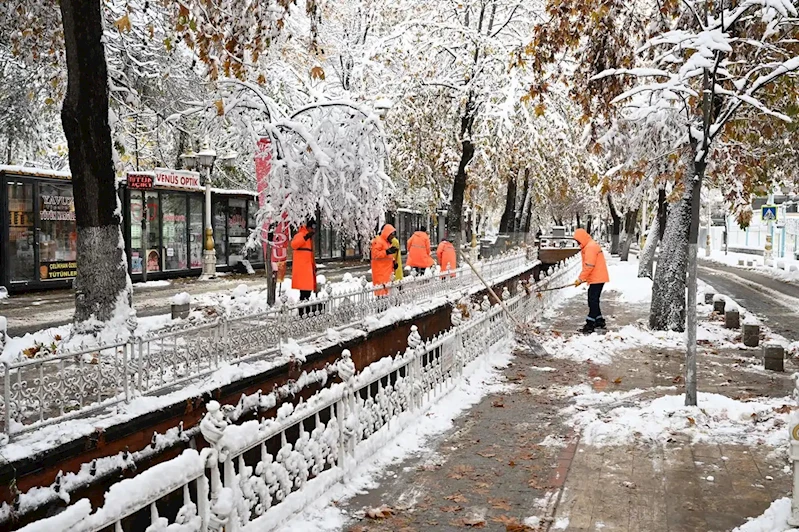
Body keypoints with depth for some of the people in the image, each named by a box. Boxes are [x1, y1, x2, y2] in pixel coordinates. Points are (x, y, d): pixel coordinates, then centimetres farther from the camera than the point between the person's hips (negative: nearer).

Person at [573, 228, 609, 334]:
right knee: (594, 301, 17)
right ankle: (599, 321, 26)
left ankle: (590, 325, -7)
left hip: (597, 279, -11)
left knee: (593, 301, -8)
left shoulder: (590, 247, -17)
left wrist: (580, 279, -17)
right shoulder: (590, 246, 17)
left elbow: (589, 266, -23)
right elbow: (587, 265, 20)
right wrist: (583, 278, 15)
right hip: (598, 278, 11)